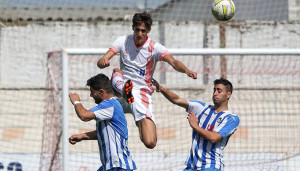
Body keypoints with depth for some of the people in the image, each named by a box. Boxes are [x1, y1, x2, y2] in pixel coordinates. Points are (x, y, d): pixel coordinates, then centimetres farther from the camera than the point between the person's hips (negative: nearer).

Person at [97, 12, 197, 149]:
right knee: (117, 72, -31)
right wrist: (102, 62, -34)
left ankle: (141, 123, 15)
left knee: (150, 143, -14)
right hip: (121, 90, 1)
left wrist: (186, 70, -44)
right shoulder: (123, 41, 1)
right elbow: (101, 62, -7)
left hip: (142, 93, -1)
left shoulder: (155, 48, -5)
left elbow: (173, 62, -22)